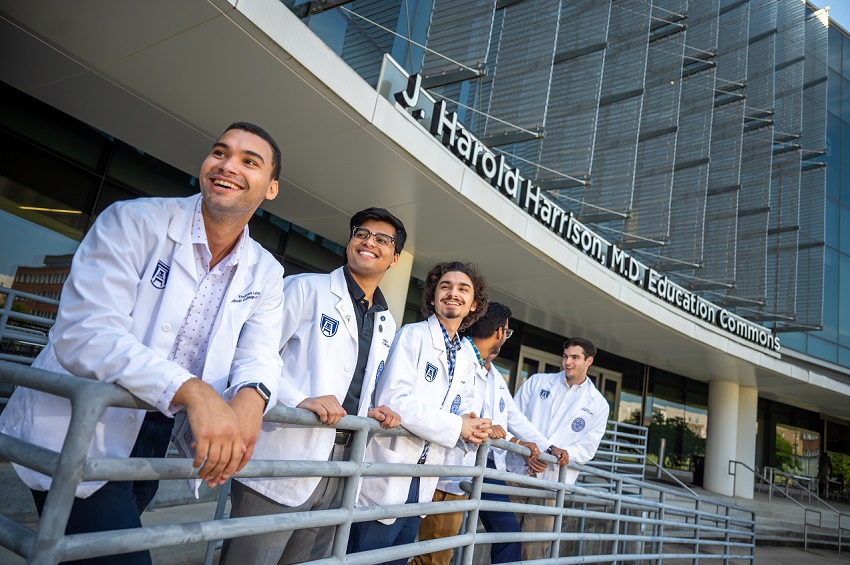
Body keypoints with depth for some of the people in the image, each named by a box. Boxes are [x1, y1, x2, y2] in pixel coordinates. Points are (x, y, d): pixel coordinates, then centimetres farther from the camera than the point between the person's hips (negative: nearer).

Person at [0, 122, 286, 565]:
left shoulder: (266, 274, 2)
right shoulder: (133, 221, -13)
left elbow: (258, 354, -4)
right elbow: (84, 333, -24)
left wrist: (251, 396, -29)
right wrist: (191, 391, -37)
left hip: (154, 439, 5)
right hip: (79, 434, -5)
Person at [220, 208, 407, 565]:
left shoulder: (387, 324, 17)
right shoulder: (307, 288, -3)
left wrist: (374, 412, 5)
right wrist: (300, 400, -23)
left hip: (338, 468, 6)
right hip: (284, 460, -6)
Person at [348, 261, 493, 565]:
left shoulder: (466, 362, 13)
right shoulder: (413, 335, -10)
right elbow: (392, 400, -21)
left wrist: (472, 429, -7)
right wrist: (456, 427, -17)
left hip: (421, 483, 7)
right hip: (387, 480, -7)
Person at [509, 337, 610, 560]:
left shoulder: (598, 404, 7)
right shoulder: (537, 381, 7)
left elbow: (588, 447, 3)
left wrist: (564, 453, -16)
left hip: (551, 481, -1)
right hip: (517, 471, 1)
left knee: (535, 548, 0)